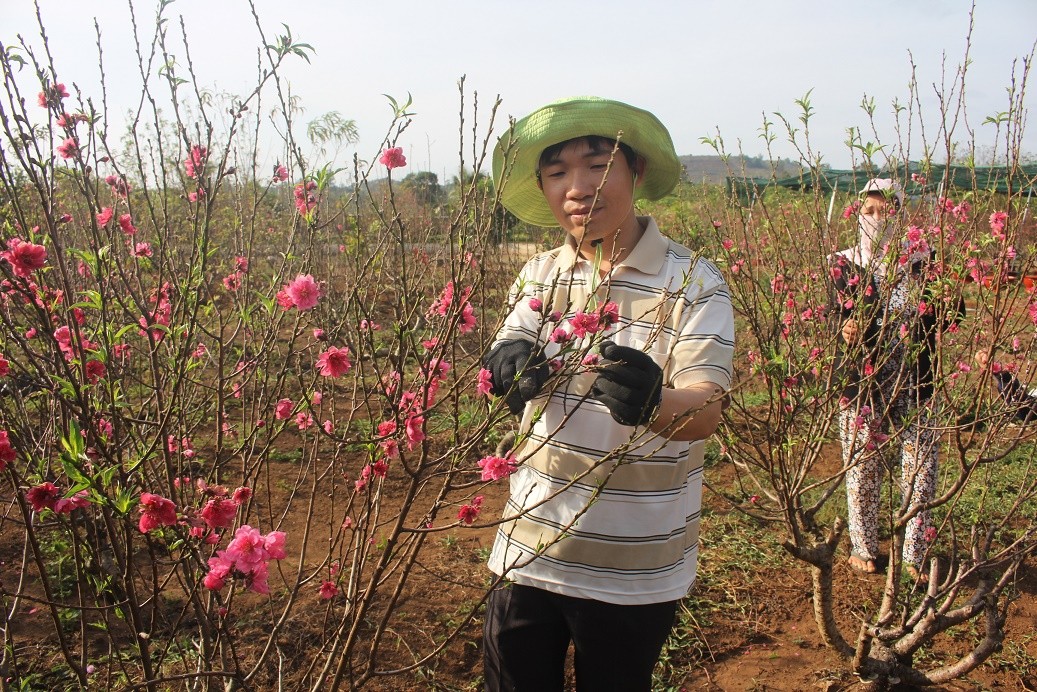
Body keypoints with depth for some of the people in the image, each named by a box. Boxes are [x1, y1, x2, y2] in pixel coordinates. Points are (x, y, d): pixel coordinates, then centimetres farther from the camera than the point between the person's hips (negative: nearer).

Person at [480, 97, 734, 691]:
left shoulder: (693, 283, -11)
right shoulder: (540, 276, 3)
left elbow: (707, 411, -21)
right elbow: (510, 358, -11)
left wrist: (654, 401, -44)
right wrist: (513, 369, -35)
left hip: (634, 571, -3)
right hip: (528, 551, 3)